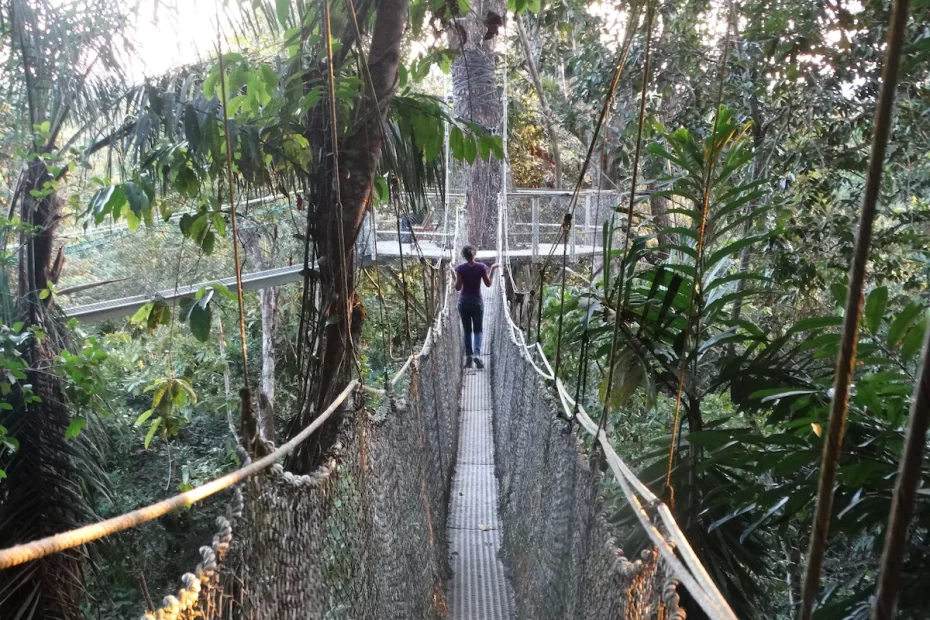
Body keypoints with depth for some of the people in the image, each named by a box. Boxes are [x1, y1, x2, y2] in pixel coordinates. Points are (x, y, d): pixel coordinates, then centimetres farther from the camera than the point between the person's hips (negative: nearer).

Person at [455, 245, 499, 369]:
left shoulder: (460, 269, -9)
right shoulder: (481, 267, -9)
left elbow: (458, 288, -8)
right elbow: (488, 284, -1)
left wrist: (455, 277, 6)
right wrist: (492, 269, 6)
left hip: (464, 302, 0)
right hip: (477, 301, 0)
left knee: (467, 330, 12)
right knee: (478, 330, 7)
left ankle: (469, 356, 11)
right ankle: (476, 354, -14)